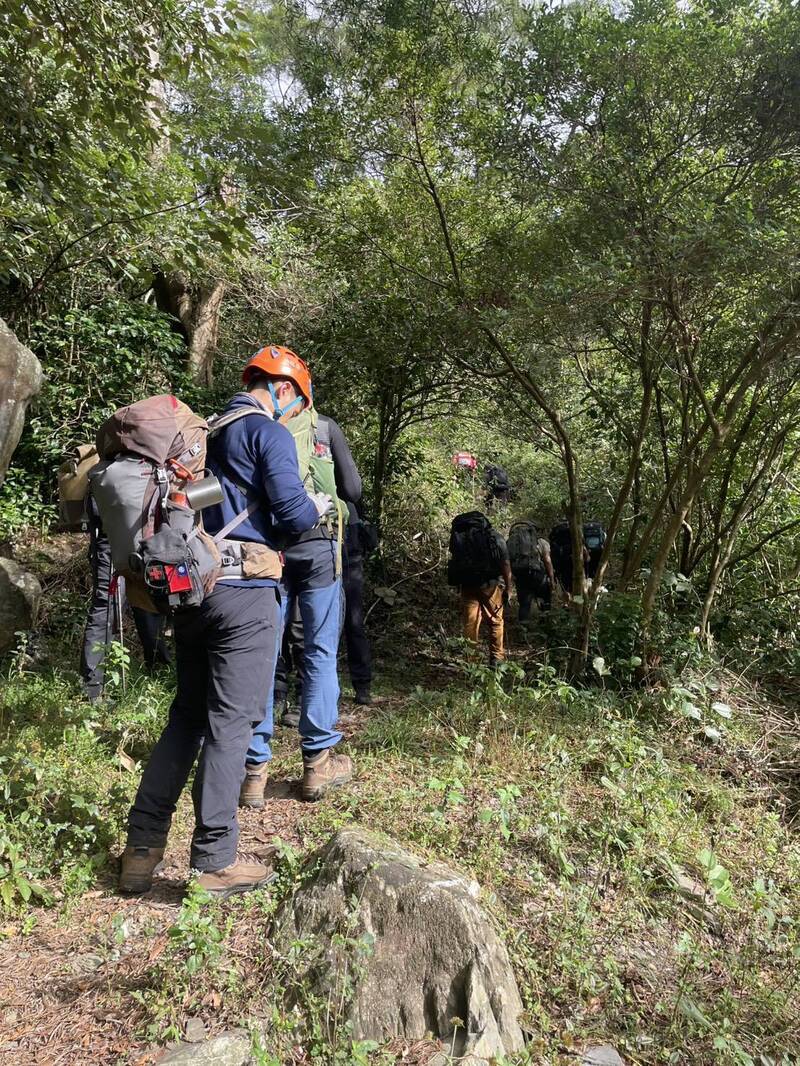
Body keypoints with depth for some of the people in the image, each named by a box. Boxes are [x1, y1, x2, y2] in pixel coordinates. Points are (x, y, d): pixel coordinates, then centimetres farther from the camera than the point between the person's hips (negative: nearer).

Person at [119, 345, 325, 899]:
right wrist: (317, 507, 8)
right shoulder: (270, 434, -5)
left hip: (194, 586, 8)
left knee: (187, 714, 14)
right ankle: (215, 861, 6)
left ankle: (142, 848, 18)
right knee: (231, 722, -2)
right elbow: (292, 513, -13)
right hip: (245, 591, -7)